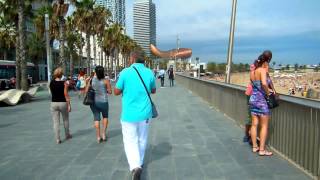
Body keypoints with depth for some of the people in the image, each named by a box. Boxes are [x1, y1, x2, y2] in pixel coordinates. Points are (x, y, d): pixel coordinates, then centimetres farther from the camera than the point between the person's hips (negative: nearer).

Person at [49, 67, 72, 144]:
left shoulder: (51, 83, -1)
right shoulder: (64, 83, -12)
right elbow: (66, 95, -13)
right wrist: (69, 105, -6)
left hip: (54, 103, 2)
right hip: (63, 103, -2)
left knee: (56, 122, 5)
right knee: (65, 120, 18)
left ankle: (57, 139, 6)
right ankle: (67, 135, 32)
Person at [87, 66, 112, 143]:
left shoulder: (91, 80, -2)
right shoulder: (106, 81, -10)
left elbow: (86, 91, 0)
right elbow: (110, 92, -6)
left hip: (93, 102, 2)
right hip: (103, 102, -2)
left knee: (96, 118, 11)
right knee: (105, 117, 21)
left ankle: (98, 137, 14)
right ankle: (104, 134, 19)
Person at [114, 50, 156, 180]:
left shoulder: (125, 72, -11)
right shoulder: (149, 73, -3)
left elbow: (116, 92, -3)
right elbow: (153, 91, 12)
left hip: (129, 114, -3)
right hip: (145, 113, 3)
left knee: (130, 142, 6)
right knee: (142, 140, 19)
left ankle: (135, 166, -12)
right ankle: (139, 163, 35)